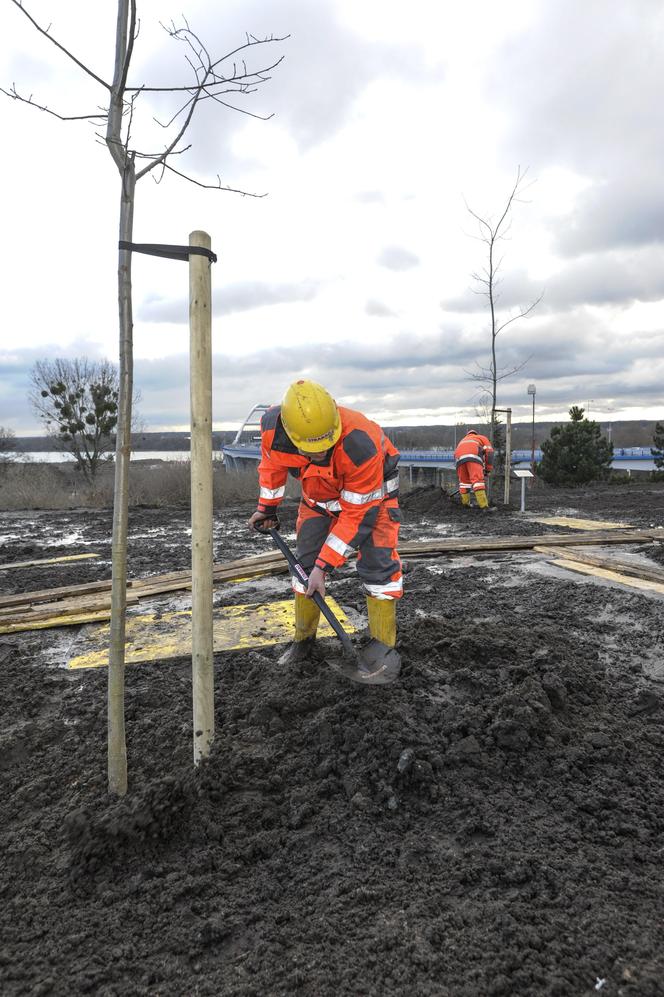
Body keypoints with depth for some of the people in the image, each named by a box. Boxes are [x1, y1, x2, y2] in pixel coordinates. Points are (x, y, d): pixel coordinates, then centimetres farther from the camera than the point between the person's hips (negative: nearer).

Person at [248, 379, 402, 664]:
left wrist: (324, 566, -30)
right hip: (318, 489, 4)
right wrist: (267, 508, 7)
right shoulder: (272, 425, -30)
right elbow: (272, 463, -4)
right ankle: (303, 639, 21)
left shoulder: (361, 446, -43)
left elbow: (356, 515, -32)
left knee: (377, 563, -14)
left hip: (369, 492, -4)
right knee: (306, 562, 4)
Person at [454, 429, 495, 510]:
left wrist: (460, 476, 49)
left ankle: (465, 503, 24)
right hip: (473, 456, -4)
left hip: (459, 458, 4)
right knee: (477, 480, -12)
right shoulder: (483, 438, 35)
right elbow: (489, 452, 17)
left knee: (463, 481, 20)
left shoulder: (463, 440, 46)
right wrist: (488, 469, 21)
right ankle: (484, 506, -21)